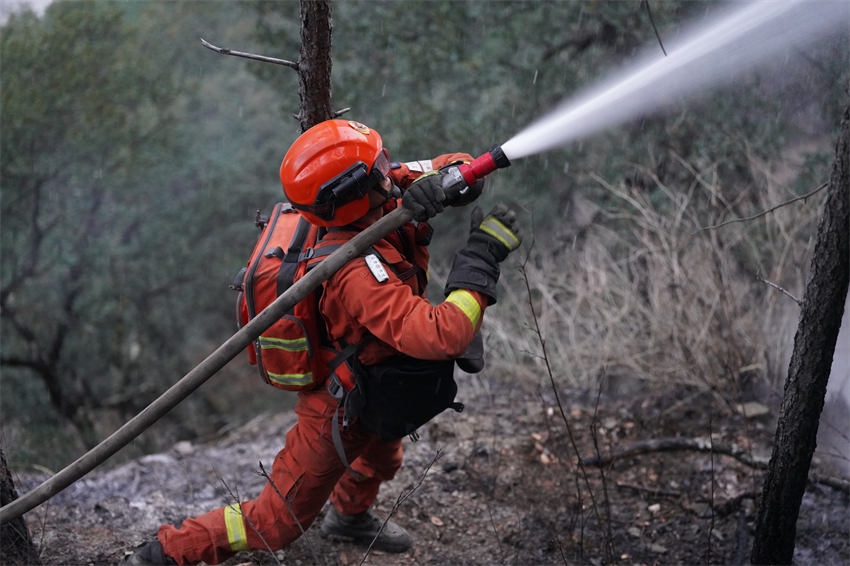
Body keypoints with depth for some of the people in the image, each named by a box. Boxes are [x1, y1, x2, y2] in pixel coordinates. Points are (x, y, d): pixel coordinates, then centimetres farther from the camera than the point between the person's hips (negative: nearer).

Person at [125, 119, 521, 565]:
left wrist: (439, 183, -35)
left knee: (382, 459, 38)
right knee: (276, 525, 9)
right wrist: (481, 257, -44)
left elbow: (461, 170, -12)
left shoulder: (389, 202, -20)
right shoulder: (359, 276, -44)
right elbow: (442, 337, -51)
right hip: (337, 413, -8)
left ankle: (350, 516, 67)